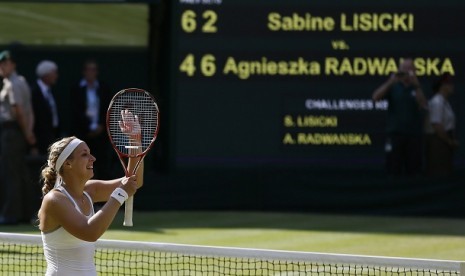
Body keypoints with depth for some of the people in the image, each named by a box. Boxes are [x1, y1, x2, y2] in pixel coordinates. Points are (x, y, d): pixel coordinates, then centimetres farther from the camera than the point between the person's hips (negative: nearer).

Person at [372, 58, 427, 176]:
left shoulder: (417, 88, 9)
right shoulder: (393, 87, 9)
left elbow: (423, 106, -8)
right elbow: (375, 97, -5)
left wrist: (416, 85, -15)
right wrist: (390, 82, -13)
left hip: (414, 134, 0)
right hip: (395, 134, 0)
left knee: (413, 170, 0)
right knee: (394, 170, -2)